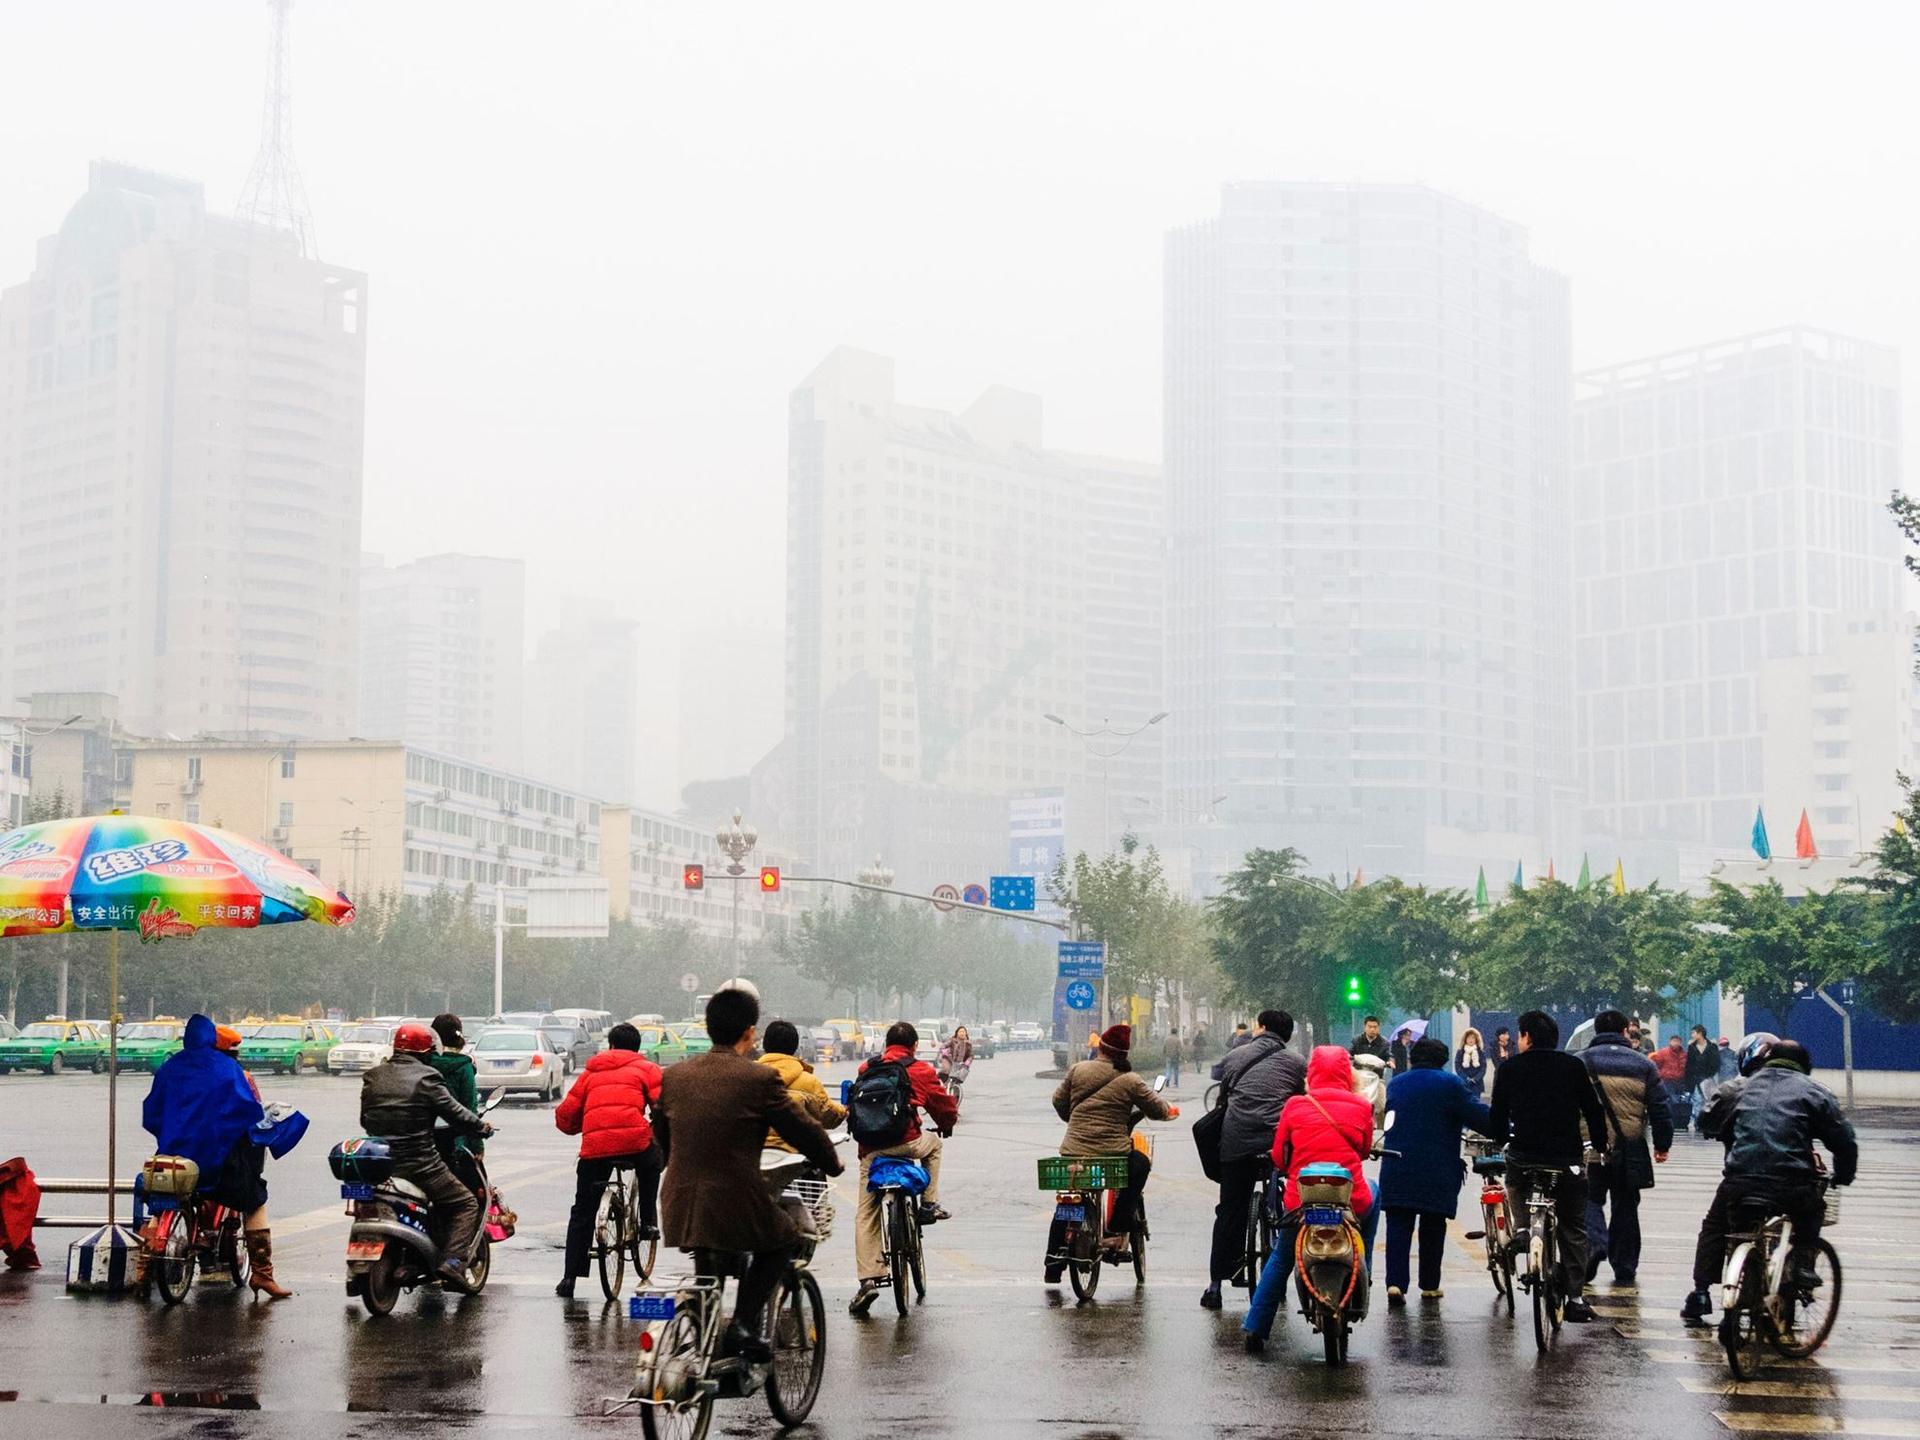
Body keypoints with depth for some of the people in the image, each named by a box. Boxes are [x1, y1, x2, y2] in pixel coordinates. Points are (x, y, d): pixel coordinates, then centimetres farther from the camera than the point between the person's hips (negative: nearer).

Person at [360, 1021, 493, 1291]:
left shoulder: (373, 1077, 10)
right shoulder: (426, 1077, -7)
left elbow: (364, 1119, 17)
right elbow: (454, 1112, -7)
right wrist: (482, 1126, 10)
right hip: (419, 1165, -5)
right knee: (465, 1204, 7)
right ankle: (452, 1263, -10)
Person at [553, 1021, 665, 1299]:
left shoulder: (591, 1072, 25)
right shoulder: (646, 1068, 17)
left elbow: (565, 1116, 21)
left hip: (594, 1147, 2)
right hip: (636, 1142, -2)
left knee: (582, 1213, 12)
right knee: (652, 1164, 35)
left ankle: (570, 1277, 7)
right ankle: (648, 1221, 26)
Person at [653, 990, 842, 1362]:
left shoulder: (673, 1076, 7)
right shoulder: (760, 1079, -9)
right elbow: (803, 1130, 0)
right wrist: (832, 1163, 19)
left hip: (681, 1208, 5)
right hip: (736, 1203, -5)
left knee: (708, 1268, 30)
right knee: (781, 1239, 23)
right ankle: (743, 1324, 9)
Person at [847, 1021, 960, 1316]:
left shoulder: (866, 1070, 15)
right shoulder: (921, 1071, 6)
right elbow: (945, 1105, 15)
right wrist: (946, 1126, 37)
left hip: (870, 1150, 2)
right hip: (906, 1143, -2)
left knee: (865, 1216, 8)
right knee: (933, 1144, 33)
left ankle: (868, 1279, -4)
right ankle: (930, 1204, 26)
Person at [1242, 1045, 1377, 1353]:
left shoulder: (1295, 1105, 1)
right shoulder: (1361, 1106, 1)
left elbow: (1279, 1157, 7)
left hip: (1300, 1202, 0)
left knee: (1280, 1261, 24)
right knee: (1372, 1192, 35)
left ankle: (1255, 1328, 17)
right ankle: (1362, 1274, 34)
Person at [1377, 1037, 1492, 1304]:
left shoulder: (1394, 1084, 13)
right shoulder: (1450, 1084, -2)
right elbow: (1481, 1116, -7)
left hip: (1396, 1170, 2)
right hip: (1438, 1172, -2)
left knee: (1398, 1225, 1)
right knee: (1433, 1227, 10)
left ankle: (1395, 1282, -13)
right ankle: (1429, 1285, 15)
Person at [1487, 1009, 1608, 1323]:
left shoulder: (1509, 1068, 3)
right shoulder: (1574, 1066, 3)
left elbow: (1498, 1114, 6)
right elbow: (1594, 1110, 4)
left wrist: (1503, 1139, 25)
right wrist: (1601, 1146, 16)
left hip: (1523, 1157, 0)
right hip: (1568, 1157, 0)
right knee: (1573, 1229, 9)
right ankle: (1575, 1296, 3)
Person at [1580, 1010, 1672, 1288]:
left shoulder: (1581, 1062, 1)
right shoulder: (1643, 1064, 5)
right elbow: (1660, 1108, 5)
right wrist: (1662, 1145, 13)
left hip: (1591, 1147, -2)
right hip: (1631, 1148, 2)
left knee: (1591, 1199, 10)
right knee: (1625, 1206, 12)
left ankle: (1594, 1242, -17)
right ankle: (1624, 1268, 17)